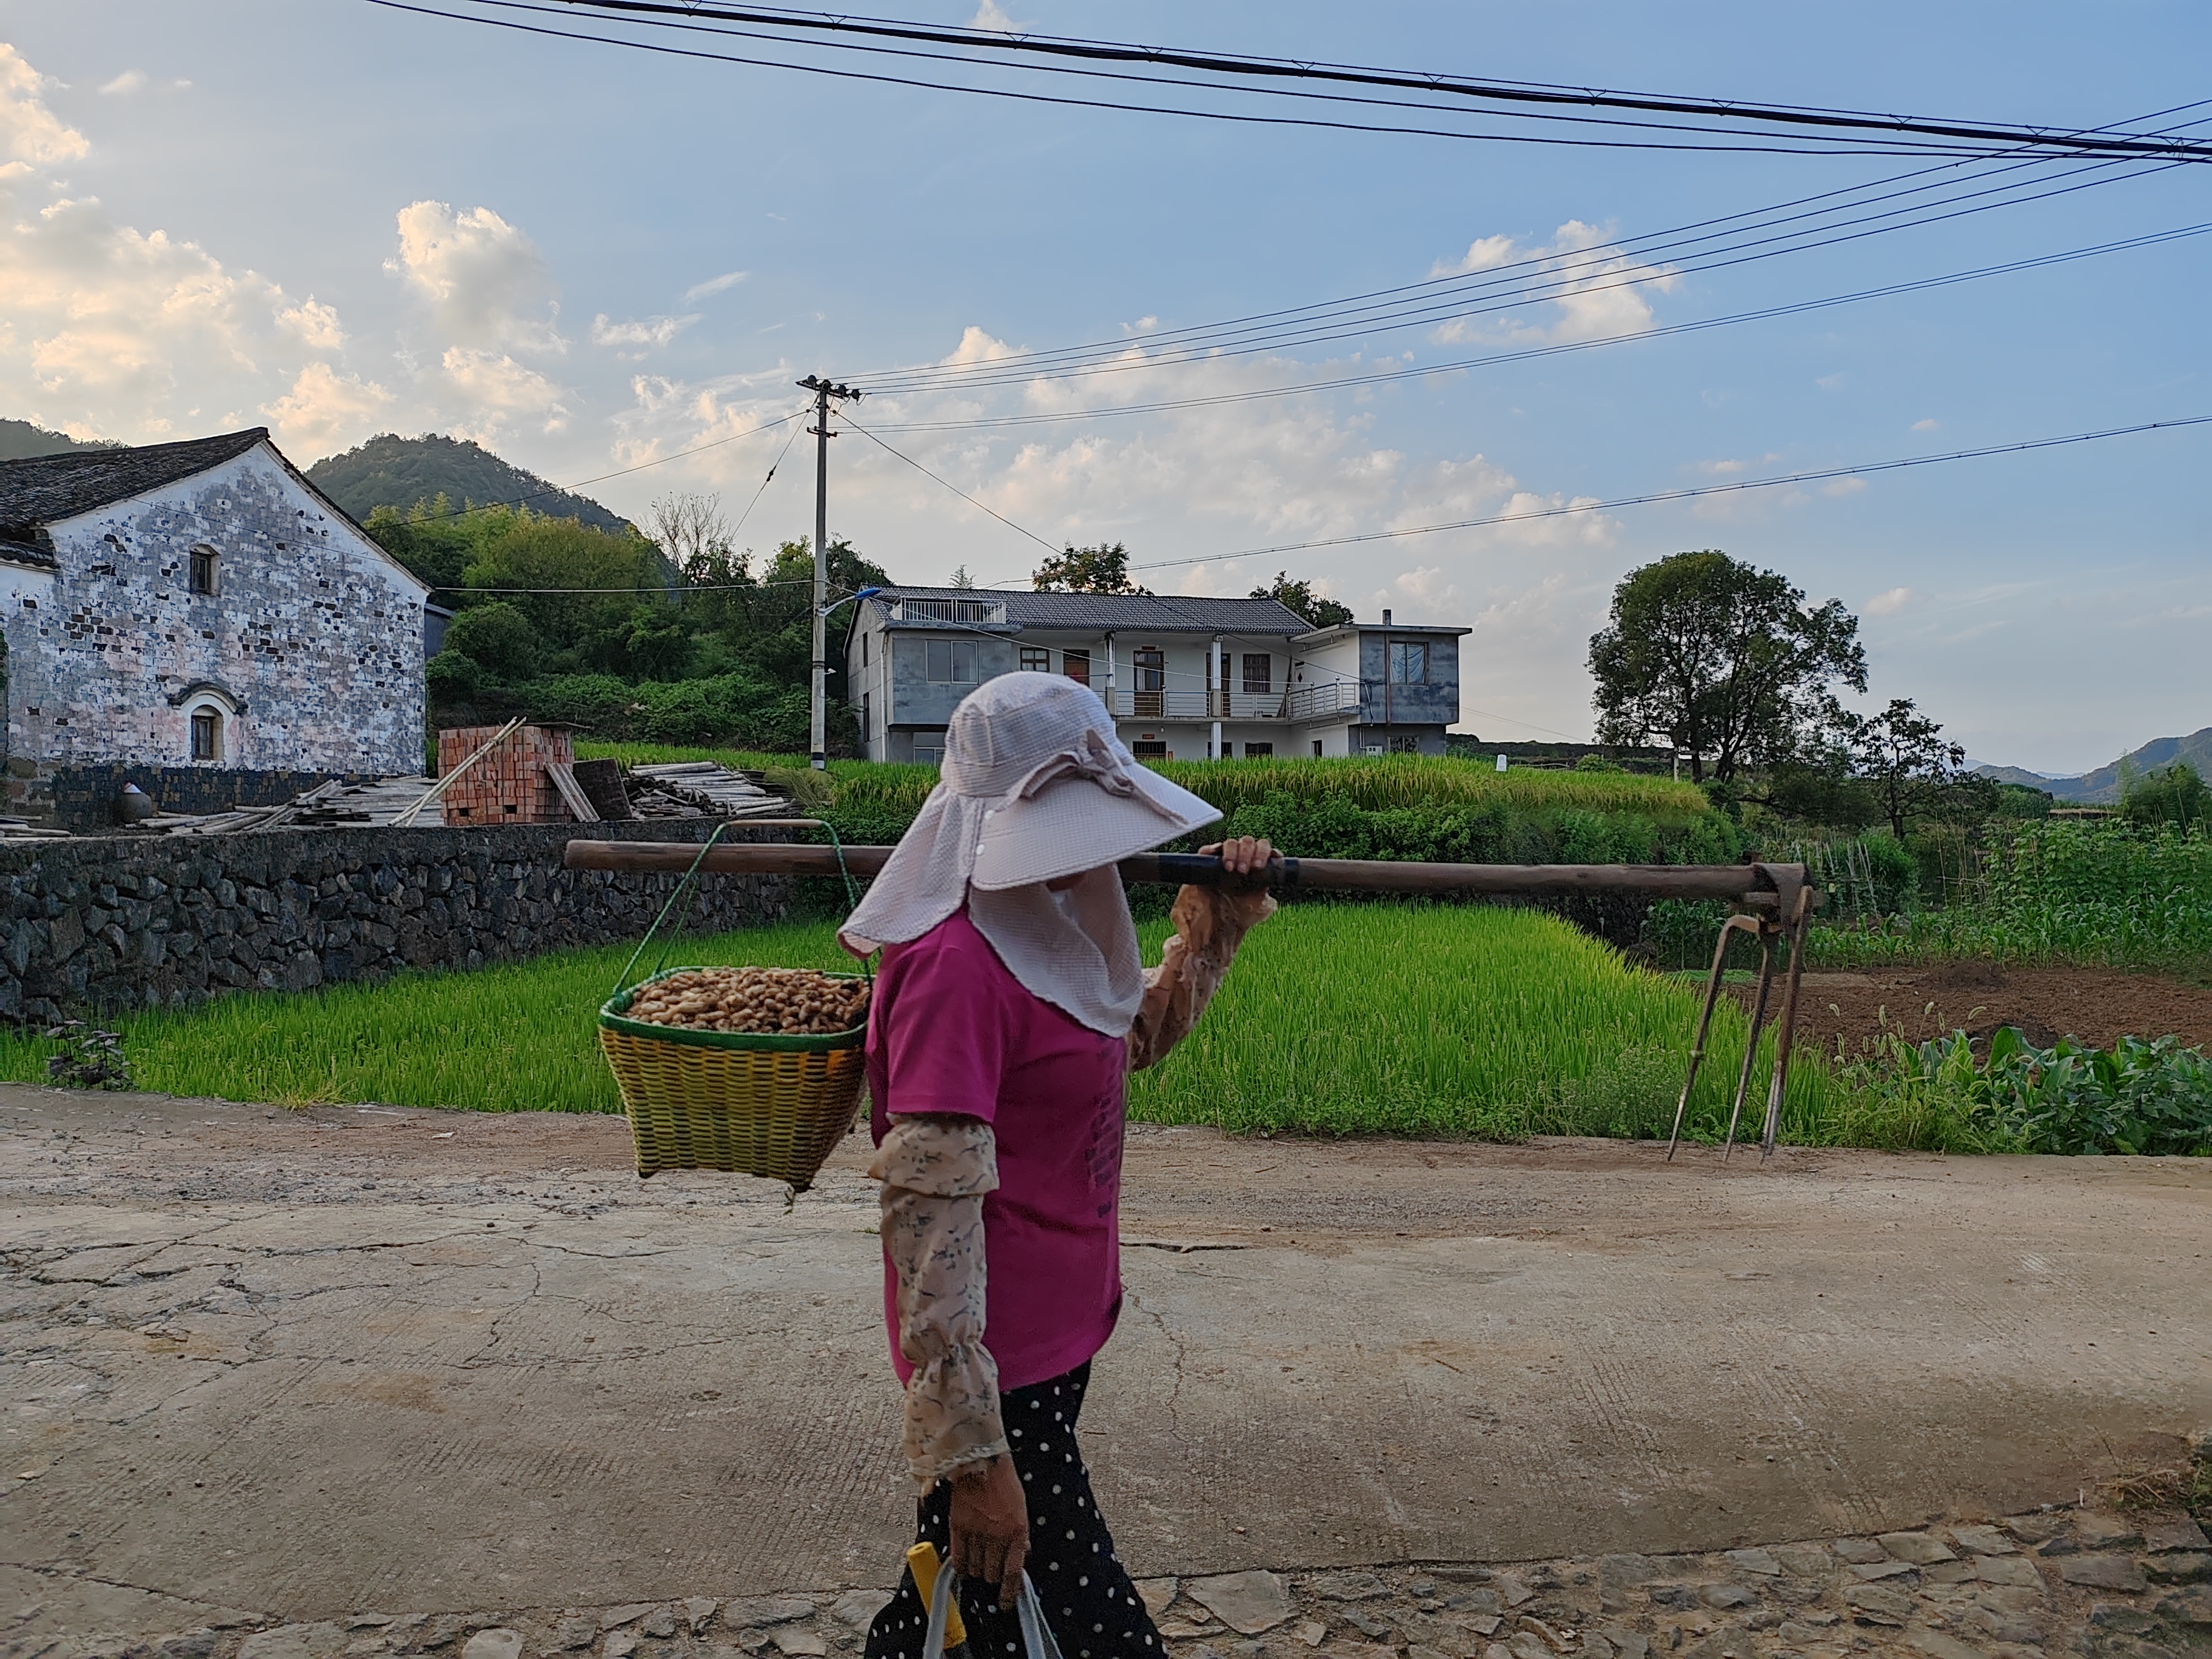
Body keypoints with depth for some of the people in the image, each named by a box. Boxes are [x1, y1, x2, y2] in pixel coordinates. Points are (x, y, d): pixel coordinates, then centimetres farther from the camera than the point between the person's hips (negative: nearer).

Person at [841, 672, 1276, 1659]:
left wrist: (1218, 923, 13)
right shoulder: (956, 965, -24)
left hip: (1055, 1333, 9)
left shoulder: (1046, 929, 6)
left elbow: (1139, 1032, 26)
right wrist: (973, 1454, -27)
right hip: (1000, 1363, -9)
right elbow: (930, 1210, -27)